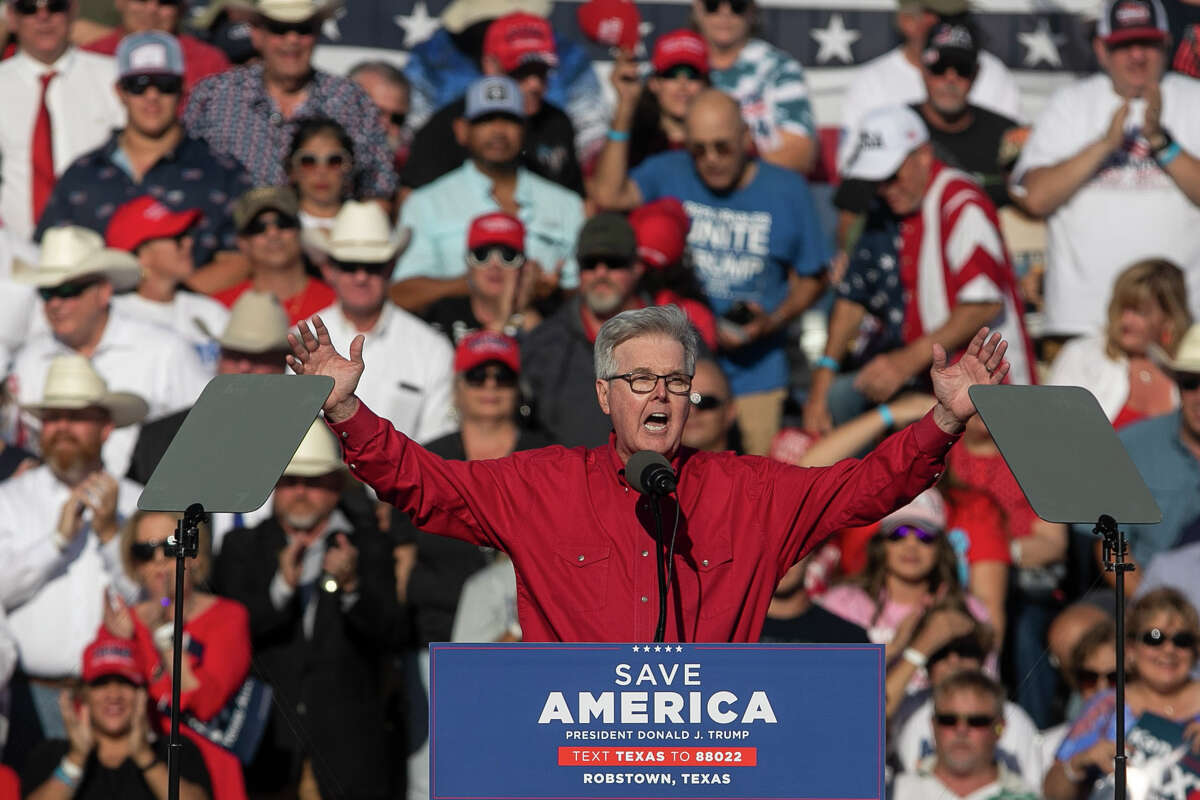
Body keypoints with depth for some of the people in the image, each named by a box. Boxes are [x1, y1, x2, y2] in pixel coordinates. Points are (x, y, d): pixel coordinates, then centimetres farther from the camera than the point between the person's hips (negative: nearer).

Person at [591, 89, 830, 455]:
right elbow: (608, 195, -17)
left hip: (756, 374, 0)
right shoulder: (668, 174, 2)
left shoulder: (787, 191, 3)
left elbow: (809, 278, 10)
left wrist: (773, 321, -9)